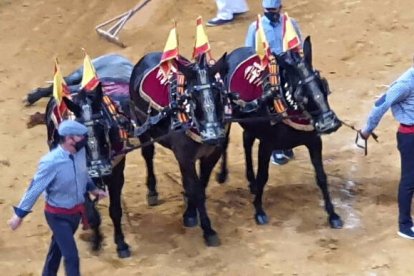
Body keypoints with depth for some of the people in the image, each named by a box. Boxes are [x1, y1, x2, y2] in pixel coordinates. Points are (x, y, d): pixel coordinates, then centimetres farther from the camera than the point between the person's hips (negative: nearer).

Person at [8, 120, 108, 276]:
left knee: (58, 248, 24)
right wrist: (19, 214, -14)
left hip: (76, 211, 7)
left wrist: (93, 188, 24)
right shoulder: (51, 162, -29)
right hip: (58, 215, -6)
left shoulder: (80, 152, -10)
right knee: (71, 256, -5)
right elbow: (35, 188, -21)